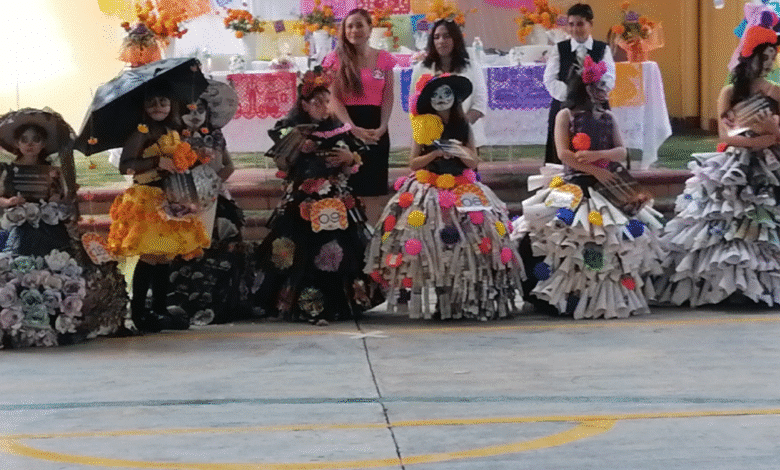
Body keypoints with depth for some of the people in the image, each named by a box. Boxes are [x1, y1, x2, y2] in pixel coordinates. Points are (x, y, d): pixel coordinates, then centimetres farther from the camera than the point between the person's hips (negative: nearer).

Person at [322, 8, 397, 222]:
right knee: (349, 187, -3)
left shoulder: (384, 58, 7)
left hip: (376, 129, 2)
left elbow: (388, 97, 5)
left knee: (373, 189, 2)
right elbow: (334, 98, -5)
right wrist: (354, 128, -17)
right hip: (347, 128, -2)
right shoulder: (336, 59, 2)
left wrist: (382, 127, -11)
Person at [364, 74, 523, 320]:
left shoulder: (463, 126, 10)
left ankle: (466, 300, -5)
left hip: (463, 191, 2)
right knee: (432, 244, -15)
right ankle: (439, 300, -8)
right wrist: (436, 153, -13)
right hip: (429, 191, -2)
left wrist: (460, 153, -11)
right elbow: (413, 163, 1)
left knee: (466, 240, -12)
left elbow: (473, 163, 9)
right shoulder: (423, 127, 5)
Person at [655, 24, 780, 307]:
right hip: (732, 170, -1)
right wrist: (756, 141, -15)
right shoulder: (729, 93, 3)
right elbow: (724, 135, -6)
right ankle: (726, 284, -8)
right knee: (725, 225, -9)